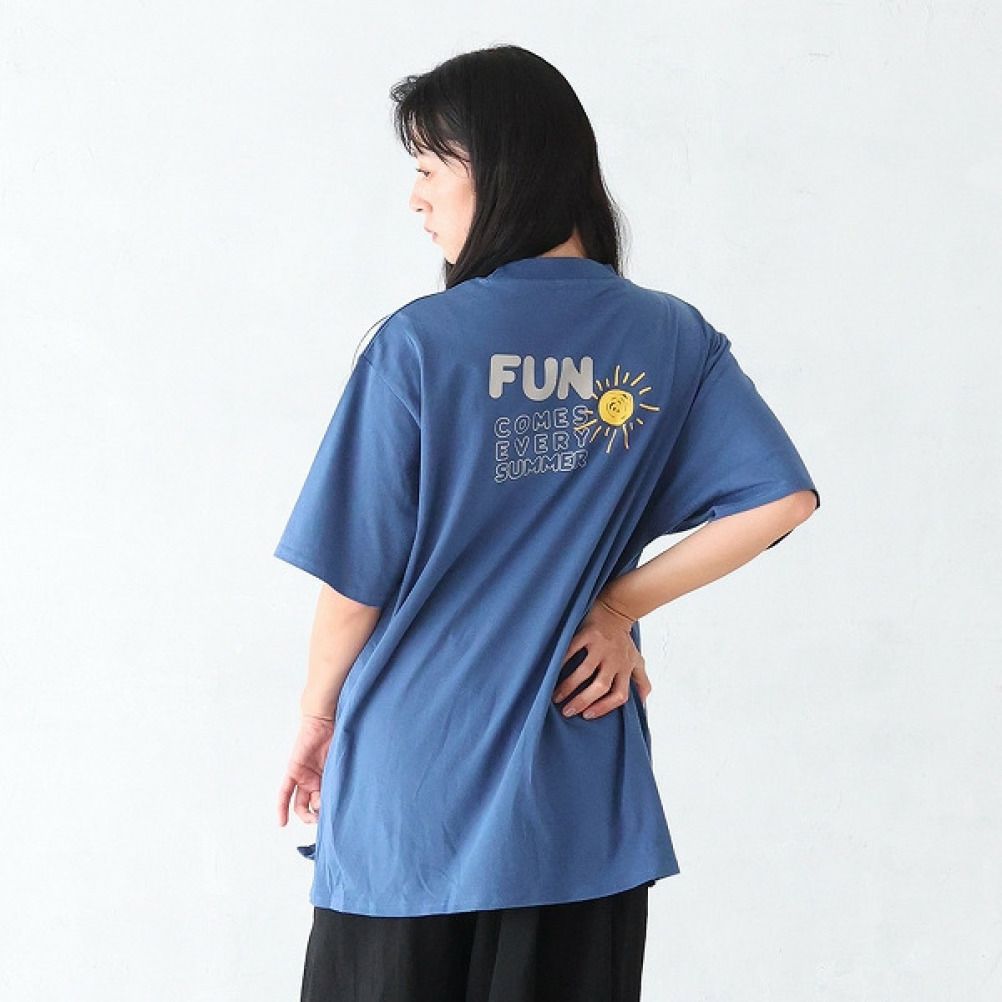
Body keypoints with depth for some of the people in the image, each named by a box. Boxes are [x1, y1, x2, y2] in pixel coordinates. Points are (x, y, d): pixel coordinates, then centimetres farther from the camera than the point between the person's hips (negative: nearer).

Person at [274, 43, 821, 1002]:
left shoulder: (421, 345, -12)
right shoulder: (671, 339, 0)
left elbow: (359, 574, -8)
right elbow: (782, 498, -6)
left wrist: (316, 721, 7)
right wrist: (615, 604, -1)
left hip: (413, 784, -3)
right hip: (579, 807, 3)